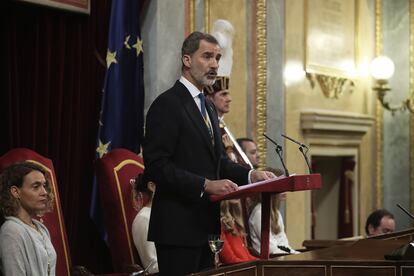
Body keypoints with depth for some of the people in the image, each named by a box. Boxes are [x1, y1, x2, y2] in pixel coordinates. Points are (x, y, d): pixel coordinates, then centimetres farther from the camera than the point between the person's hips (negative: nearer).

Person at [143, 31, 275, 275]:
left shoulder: (208, 107, 19)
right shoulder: (167, 104, -10)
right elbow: (157, 165, -18)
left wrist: (251, 175, 3)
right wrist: (206, 185, -22)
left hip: (205, 225, 9)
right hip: (178, 226, -9)